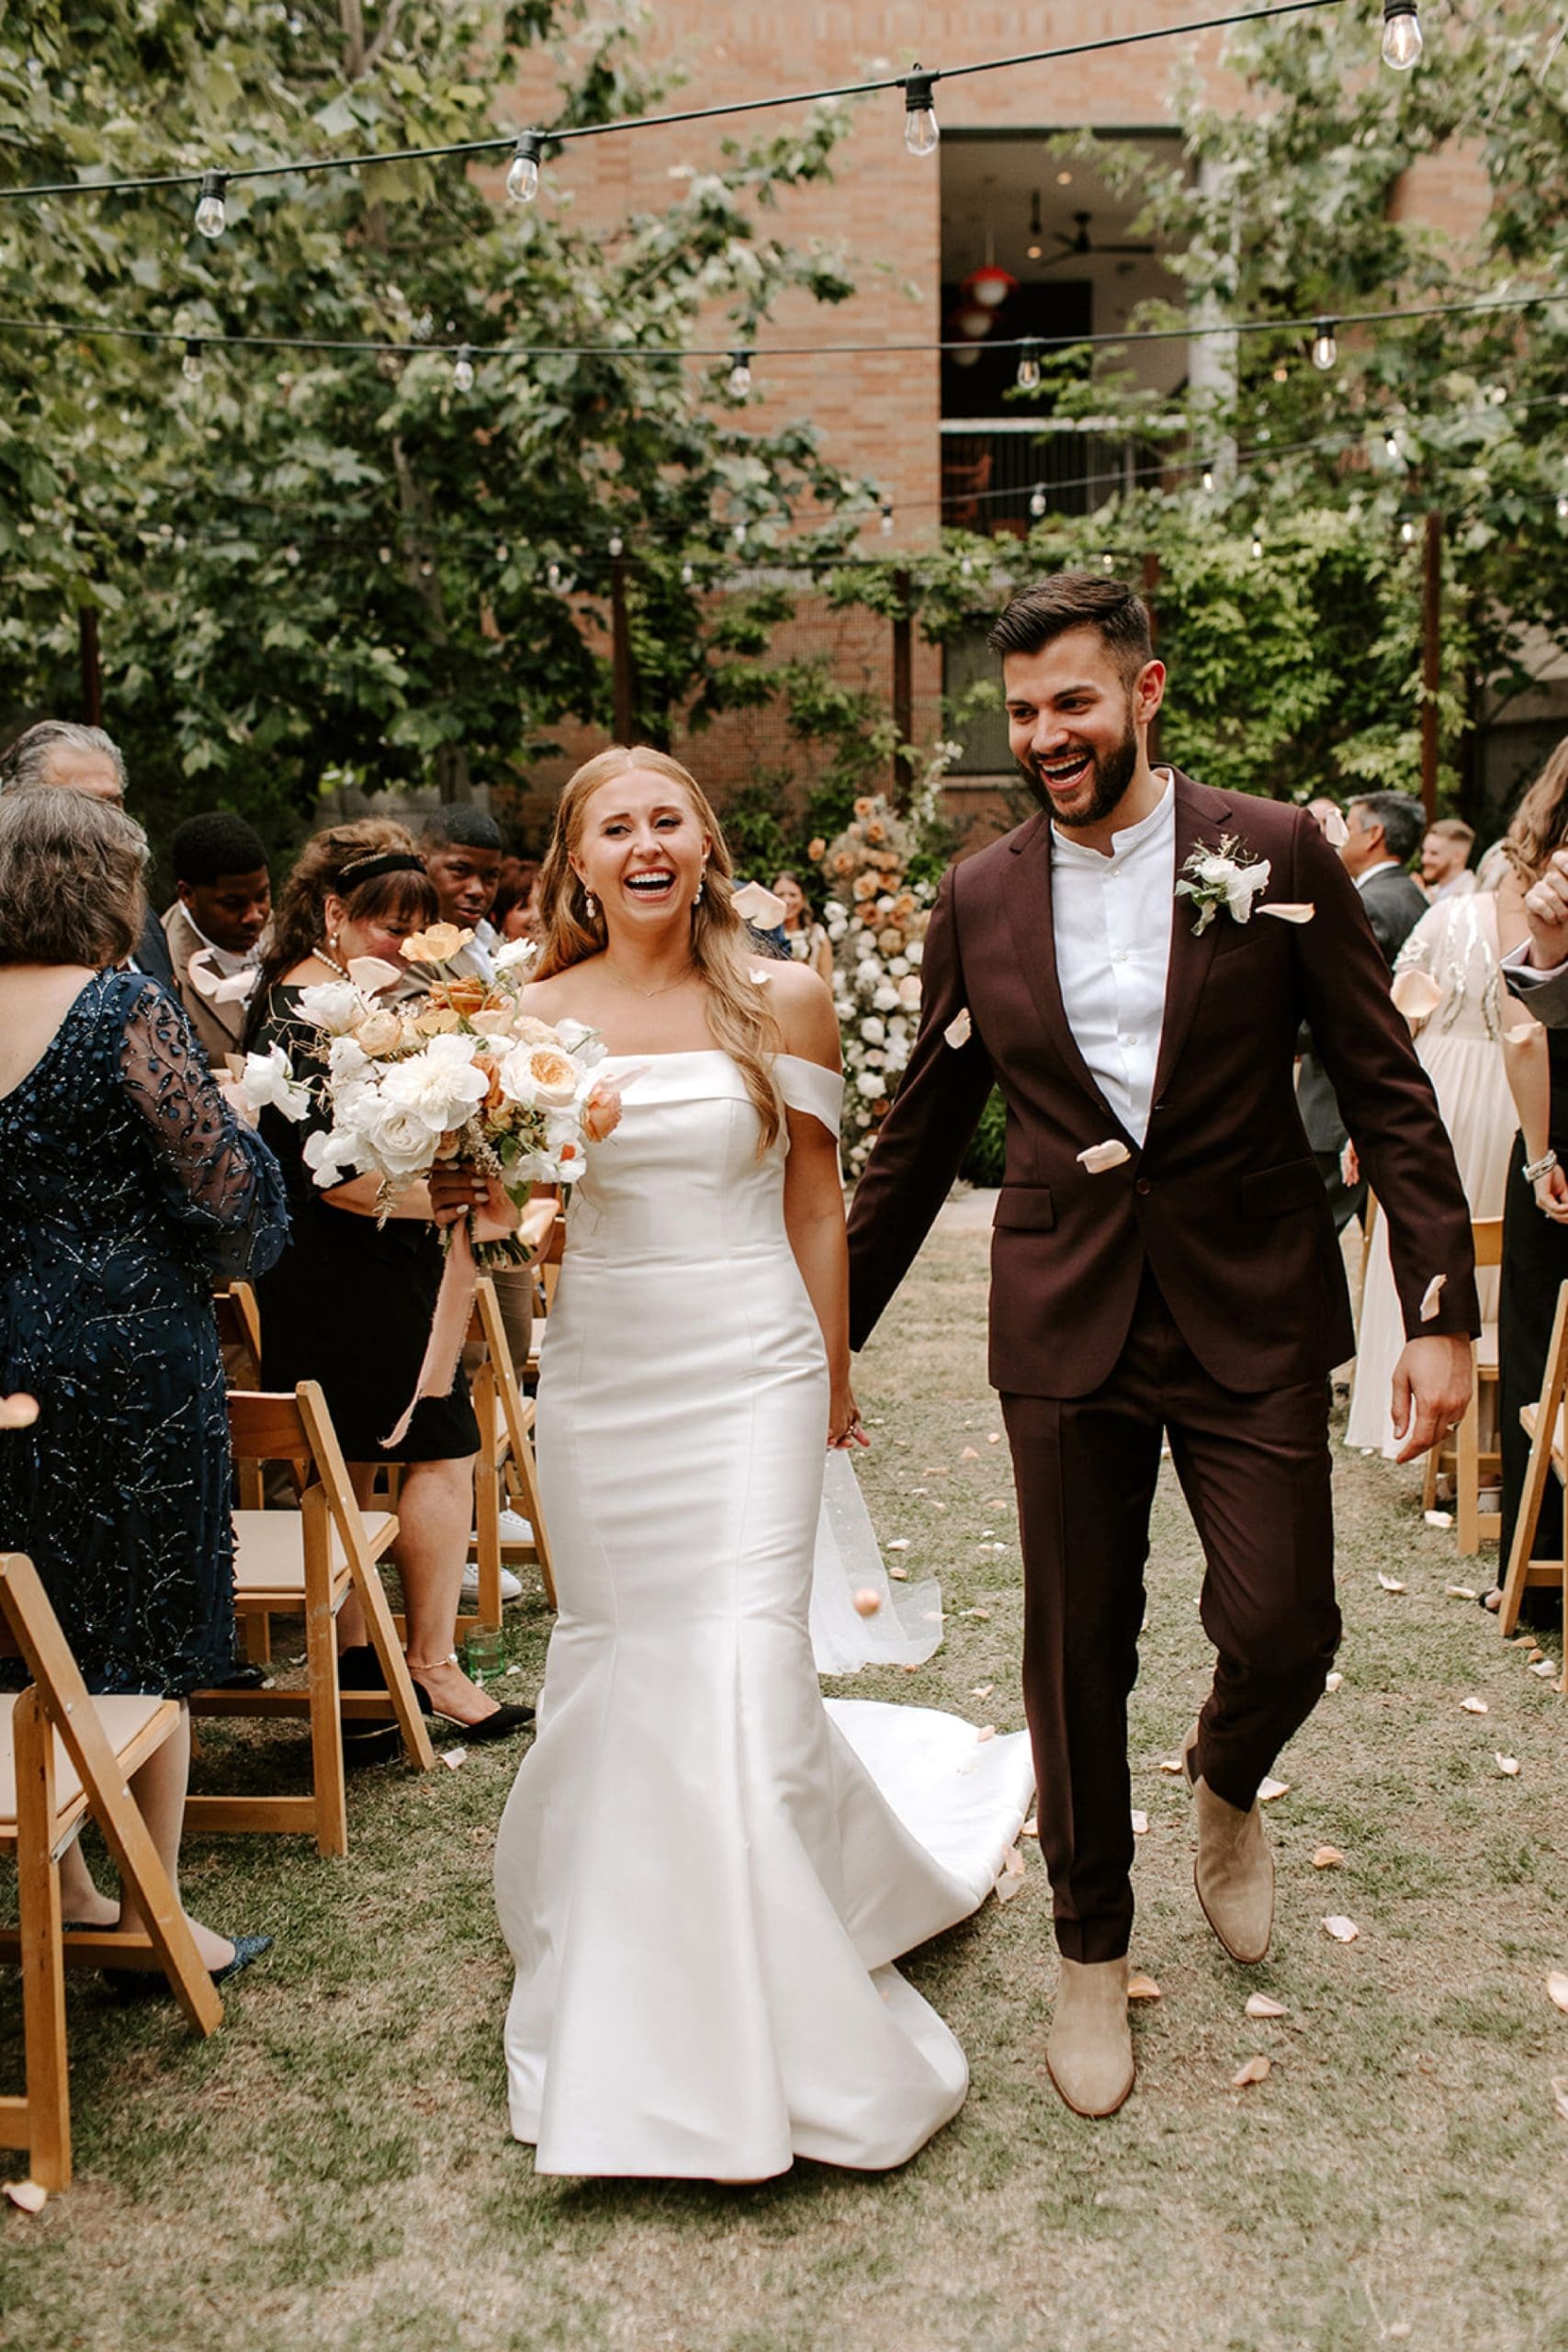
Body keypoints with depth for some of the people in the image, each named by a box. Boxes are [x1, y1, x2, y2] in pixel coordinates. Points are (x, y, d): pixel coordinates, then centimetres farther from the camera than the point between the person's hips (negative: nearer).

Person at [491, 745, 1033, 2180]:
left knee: (747, 1667, -6)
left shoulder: (782, 1001, -1)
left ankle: (775, 2023, 19)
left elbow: (816, 1202, 4)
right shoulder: (539, 1016, 1)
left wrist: (834, 1377, 8)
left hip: (750, 1371, -2)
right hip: (599, 1377, 2)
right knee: (618, 1666, 13)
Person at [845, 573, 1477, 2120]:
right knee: (1076, 1658, 8)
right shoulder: (980, 900, 3)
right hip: (1067, 1328, 1)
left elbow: (1388, 1091, -2)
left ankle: (1226, 1786, 36)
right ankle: (1092, 1956, 31)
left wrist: (1442, 1309, -9)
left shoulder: (1276, 855, -2)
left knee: (1280, 1627, -2)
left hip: (1251, 1317, -1)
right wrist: (830, 1333, 11)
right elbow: (918, 1138, 9)